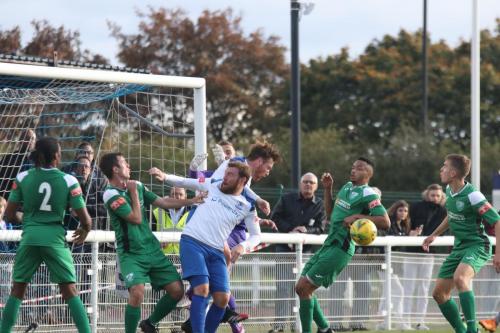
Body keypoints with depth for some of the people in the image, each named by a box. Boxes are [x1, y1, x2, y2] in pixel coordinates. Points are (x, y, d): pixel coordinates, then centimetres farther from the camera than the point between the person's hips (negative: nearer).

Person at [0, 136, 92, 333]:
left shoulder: (23, 178, 1)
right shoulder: (68, 180, -3)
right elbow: (85, 219, 0)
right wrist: (85, 230, 23)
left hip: (29, 237, 1)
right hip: (55, 238, -1)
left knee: (17, 290, 12)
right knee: (70, 291, 4)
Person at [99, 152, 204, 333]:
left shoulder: (137, 186, 8)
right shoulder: (111, 195, -15)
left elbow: (163, 202, 13)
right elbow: (136, 218, -16)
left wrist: (192, 201, 8)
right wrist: (133, 192, -9)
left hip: (152, 249, 7)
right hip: (131, 254, -7)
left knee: (177, 290, 0)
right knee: (137, 292, -28)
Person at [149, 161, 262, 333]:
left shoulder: (247, 206, 8)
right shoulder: (212, 185, 6)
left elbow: (256, 235, 13)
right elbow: (183, 182, 13)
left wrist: (243, 246, -7)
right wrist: (164, 176, -4)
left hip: (216, 251, 3)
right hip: (192, 242, -3)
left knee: (222, 298, -5)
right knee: (202, 288, -21)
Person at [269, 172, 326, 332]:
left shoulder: (319, 205, 5)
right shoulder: (287, 199, 5)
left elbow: (320, 228, 0)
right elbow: (275, 217, 1)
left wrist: (306, 230, -20)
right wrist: (290, 230, -12)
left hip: (306, 249, 1)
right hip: (284, 248, -1)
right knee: (283, 287, -7)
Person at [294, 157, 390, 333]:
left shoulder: (368, 194, -10)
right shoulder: (347, 187, 16)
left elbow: (385, 222, -18)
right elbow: (330, 212, 27)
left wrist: (357, 216, -22)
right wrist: (327, 188, 17)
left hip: (340, 249, -9)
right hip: (329, 245, 9)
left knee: (304, 287, -12)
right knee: (301, 288, 8)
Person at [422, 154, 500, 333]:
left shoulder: (472, 196, -21)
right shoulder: (449, 190, 4)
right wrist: (434, 235, 31)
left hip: (477, 246, -9)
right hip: (459, 247, 9)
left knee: (460, 278, -37)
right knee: (439, 293, 5)